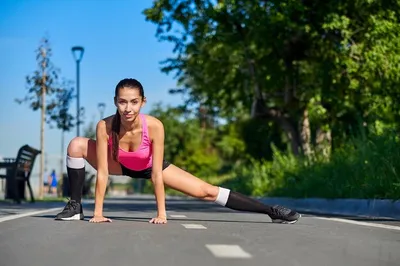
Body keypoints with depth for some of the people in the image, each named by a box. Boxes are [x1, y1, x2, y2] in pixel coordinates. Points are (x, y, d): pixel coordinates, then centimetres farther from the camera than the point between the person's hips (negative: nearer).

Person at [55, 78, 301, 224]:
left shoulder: (154, 126, -37)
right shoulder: (105, 126, -34)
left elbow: (156, 174, -30)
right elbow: (102, 173, -28)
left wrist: (161, 213, -26)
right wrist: (98, 213, -27)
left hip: (151, 166, -1)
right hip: (121, 165, 2)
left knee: (208, 192, -9)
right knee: (77, 145, -21)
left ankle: (271, 211, 0)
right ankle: (75, 207, -5)